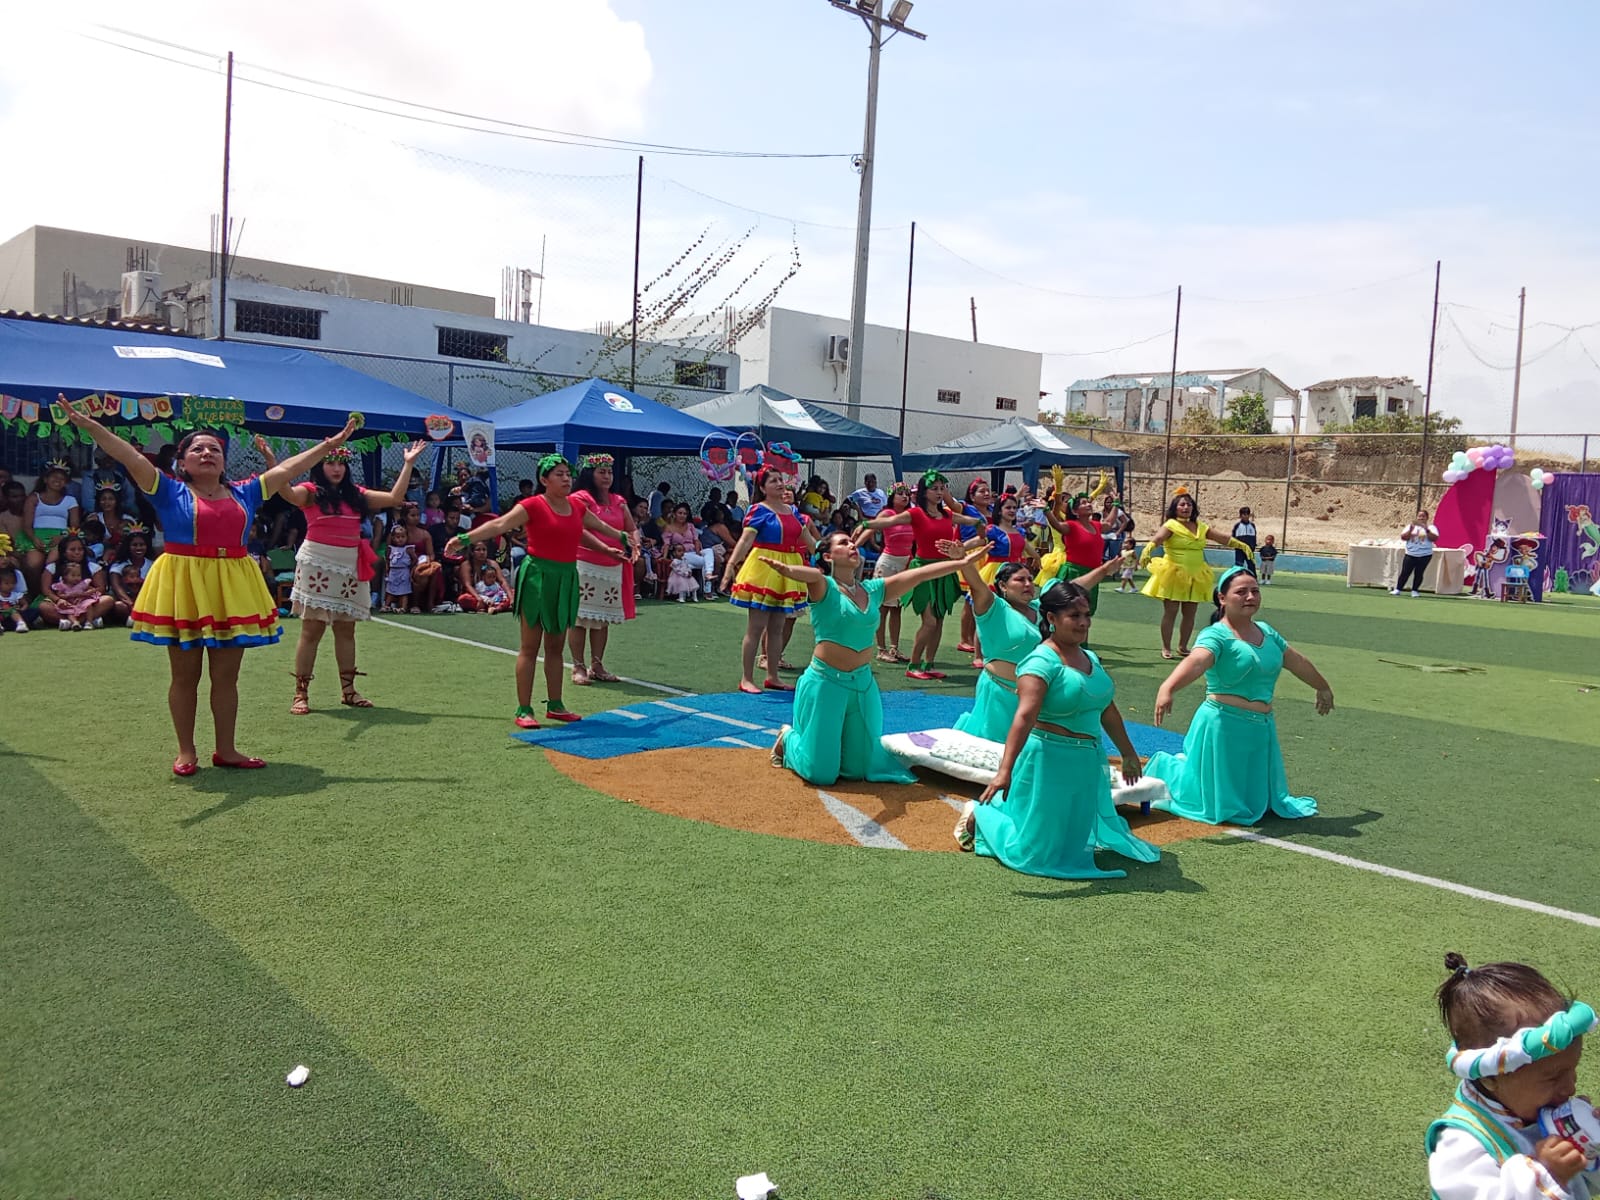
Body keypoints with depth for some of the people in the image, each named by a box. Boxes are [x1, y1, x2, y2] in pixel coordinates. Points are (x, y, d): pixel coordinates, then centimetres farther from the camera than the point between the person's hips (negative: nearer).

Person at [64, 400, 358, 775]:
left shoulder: (243, 493, 10)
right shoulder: (171, 492, 0)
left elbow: (286, 468, 13)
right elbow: (132, 459, -11)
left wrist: (329, 446, 15)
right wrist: (91, 427, -23)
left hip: (233, 590, 3)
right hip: (183, 588, -3)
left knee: (226, 676, 9)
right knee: (185, 676, 6)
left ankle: (225, 749, 19)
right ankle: (186, 751, 18)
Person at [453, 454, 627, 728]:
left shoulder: (576, 507, 8)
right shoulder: (533, 505, -12)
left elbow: (600, 526, 28)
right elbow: (500, 524, -23)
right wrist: (466, 537, -35)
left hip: (566, 578, 6)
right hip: (538, 576, -6)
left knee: (556, 646, 14)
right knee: (530, 647, -1)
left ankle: (555, 705, 25)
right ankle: (523, 711, 5)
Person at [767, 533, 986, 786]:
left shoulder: (873, 589, 6)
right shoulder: (825, 587, -10)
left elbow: (919, 574, 5)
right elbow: (811, 575, -33)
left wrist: (963, 562, 4)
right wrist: (787, 569, -55)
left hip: (863, 684, 6)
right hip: (826, 682, -6)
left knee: (858, 769, 14)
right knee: (821, 773, 1)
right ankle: (788, 738, 32)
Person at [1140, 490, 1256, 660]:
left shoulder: (1201, 527, 11)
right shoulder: (1171, 526, -6)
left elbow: (1223, 538, 9)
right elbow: (1157, 538, -25)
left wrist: (1241, 545, -4)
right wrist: (1148, 548, -46)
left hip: (1195, 577, 5)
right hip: (1173, 574, -5)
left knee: (1189, 614, 8)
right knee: (1170, 612, -3)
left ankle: (1183, 647, 22)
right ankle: (1166, 648, 7)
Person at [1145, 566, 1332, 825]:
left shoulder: (1267, 632, 11)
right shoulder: (1216, 635, -14)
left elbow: (1298, 663, 26)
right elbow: (1195, 662, -34)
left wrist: (1323, 688, 39)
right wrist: (1167, 688, -52)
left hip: (1261, 728, 7)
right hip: (1224, 726, -7)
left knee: (1258, 803, 17)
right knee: (1220, 804, 3)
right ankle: (1166, 766, 27)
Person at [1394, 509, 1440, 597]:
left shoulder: (1431, 527, 4)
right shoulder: (1411, 526, 10)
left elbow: (1434, 538, -12)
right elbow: (1403, 537, 0)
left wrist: (1427, 530, -23)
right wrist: (1411, 530, -13)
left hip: (1425, 555, -1)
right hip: (1410, 554, 1)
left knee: (1418, 573, 0)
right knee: (1405, 573, -4)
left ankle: (1415, 591, 11)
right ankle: (1397, 589, 1)